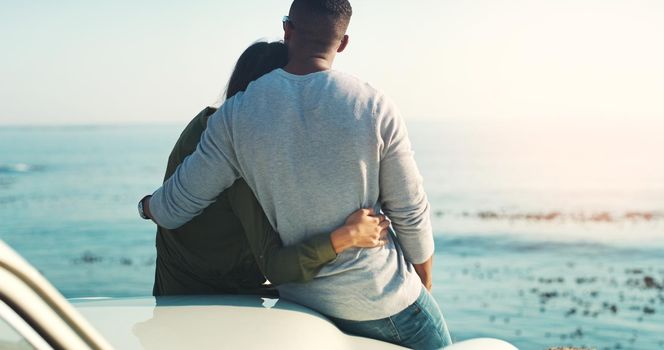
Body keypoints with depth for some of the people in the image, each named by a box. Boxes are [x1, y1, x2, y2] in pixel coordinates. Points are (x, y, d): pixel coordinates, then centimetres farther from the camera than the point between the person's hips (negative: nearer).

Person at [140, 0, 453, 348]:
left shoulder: (238, 113, -9)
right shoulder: (375, 108, -14)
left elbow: (176, 207, -4)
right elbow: (411, 215, -6)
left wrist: (149, 205, 21)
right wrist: (425, 281, 12)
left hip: (302, 298, 3)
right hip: (382, 296, -3)